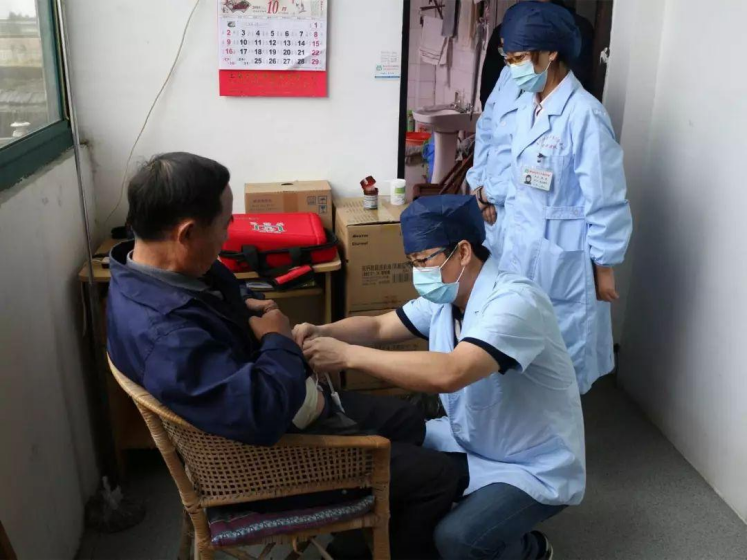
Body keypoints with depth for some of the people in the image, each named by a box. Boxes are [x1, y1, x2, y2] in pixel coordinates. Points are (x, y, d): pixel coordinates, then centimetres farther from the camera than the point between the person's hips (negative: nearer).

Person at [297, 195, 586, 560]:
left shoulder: (514, 302, -30)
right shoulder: (445, 297, -2)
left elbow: (449, 373, -43)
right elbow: (378, 327, 4)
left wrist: (348, 355, -39)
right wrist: (320, 333, -17)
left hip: (534, 469, -7)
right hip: (470, 444, 7)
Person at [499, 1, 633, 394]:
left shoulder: (584, 114, -22)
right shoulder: (528, 105, 4)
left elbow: (606, 200, -18)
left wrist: (604, 268, -13)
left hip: (563, 258, -8)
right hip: (521, 249, 8)